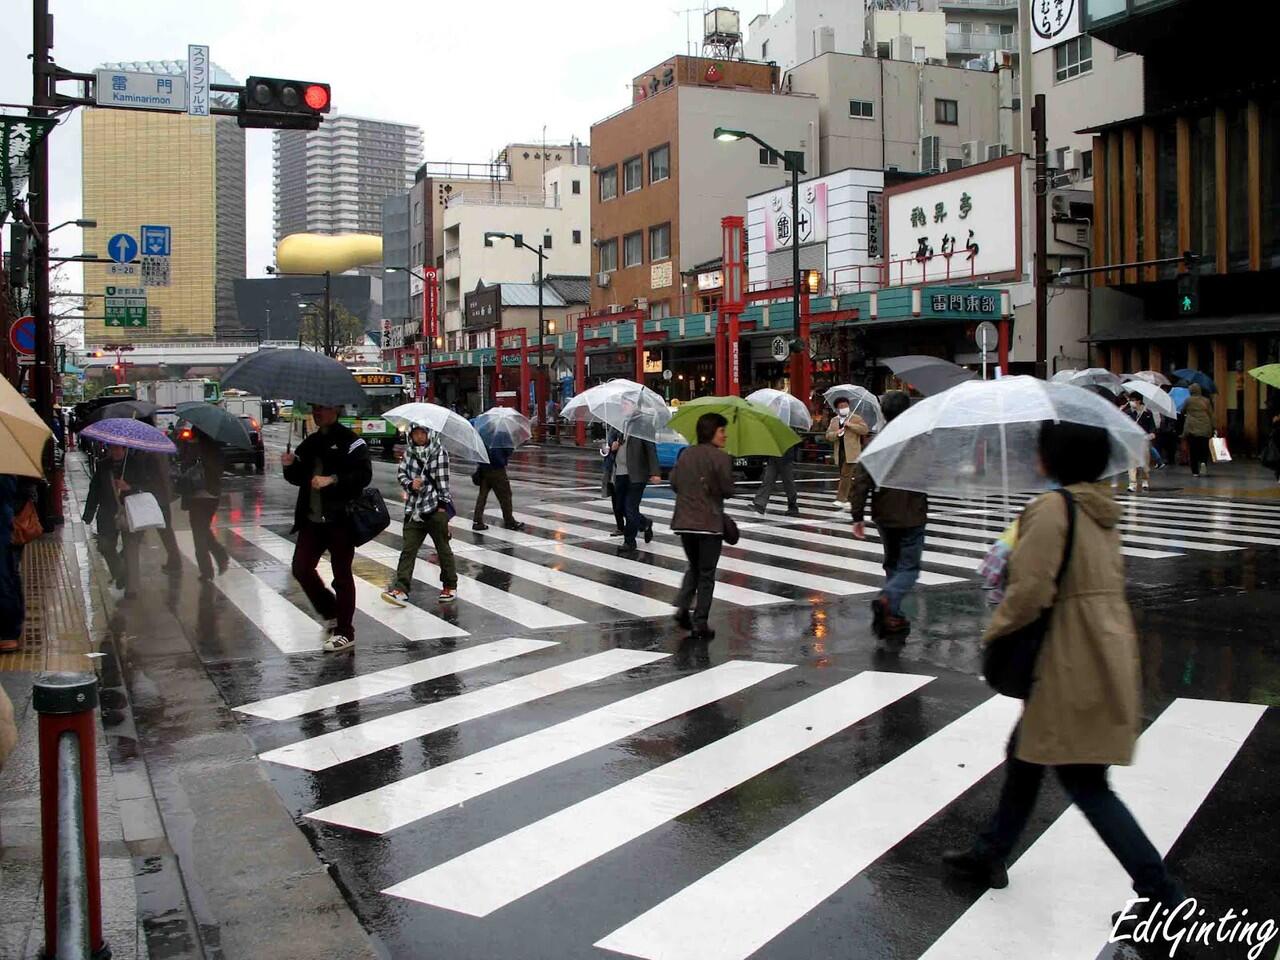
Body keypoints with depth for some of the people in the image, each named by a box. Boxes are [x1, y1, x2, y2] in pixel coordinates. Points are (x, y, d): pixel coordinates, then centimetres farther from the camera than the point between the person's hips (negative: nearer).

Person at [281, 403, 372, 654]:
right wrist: (290, 466, 0)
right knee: (301, 568, 4)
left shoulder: (350, 441, -7)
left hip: (339, 519, -7)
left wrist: (332, 479, -23)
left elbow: (364, 475, -15)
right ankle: (331, 613, 25)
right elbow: (298, 478, 20)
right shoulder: (310, 443, 16)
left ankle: (345, 633, 9)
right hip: (311, 519, 7)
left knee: (342, 575, 0)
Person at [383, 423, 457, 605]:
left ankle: (450, 587, 19)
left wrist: (443, 504, -12)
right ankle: (401, 589, -6)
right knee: (408, 549, -3)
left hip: (435, 508, -4)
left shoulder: (439, 452, -4)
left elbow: (443, 479, -8)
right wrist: (410, 484, -11)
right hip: (414, 509, 4)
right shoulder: (409, 452, 9)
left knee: (443, 548, 7)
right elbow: (401, 472, 11)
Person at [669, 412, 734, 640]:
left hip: (684, 522, 5)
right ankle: (700, 624, 3)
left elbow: (674, 483, 8)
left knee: (694, 567, 23)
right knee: (706, 574, 4)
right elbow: (728, 490, -12)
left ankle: (682, 607, 5)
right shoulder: (720, 457, -11)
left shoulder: (685, 455, 7)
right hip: (709, 523, -5)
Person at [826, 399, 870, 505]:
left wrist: (850, 425, -15)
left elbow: (865, 429, -9)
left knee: (845, 475, -12)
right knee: (844, 475, 12)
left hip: (851, 452, -6)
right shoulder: (834, 420, 15)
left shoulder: (856, 418, 2)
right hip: (839, 452, 6)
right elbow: (828, 435, 7)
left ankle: (841, 499, -13)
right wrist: (836, 433, -14)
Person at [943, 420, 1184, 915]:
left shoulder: (1051, 507, -16)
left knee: (1084, 782, 0)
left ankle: (1160, 889, 3)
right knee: (1026, 753, 20)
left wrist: (994, 633, -5)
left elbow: (1031, 591, -22)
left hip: (1074, 664, -9)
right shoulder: (1102, 512, 11)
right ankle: (990, 854, 33)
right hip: (1110, 650, 10)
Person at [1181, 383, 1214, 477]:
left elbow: (1182, 412, 11)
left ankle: (1195, 471, 1)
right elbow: (1211, 415, 7)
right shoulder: (1206, 401, 5)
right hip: (1205, 429, 2)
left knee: (1193, 450, 2)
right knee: (1204, 448, 13)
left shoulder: (1188, 400, -2)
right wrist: (1212, 428, 13)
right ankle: (1203, 462, -14)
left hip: (1191, 428, -2)